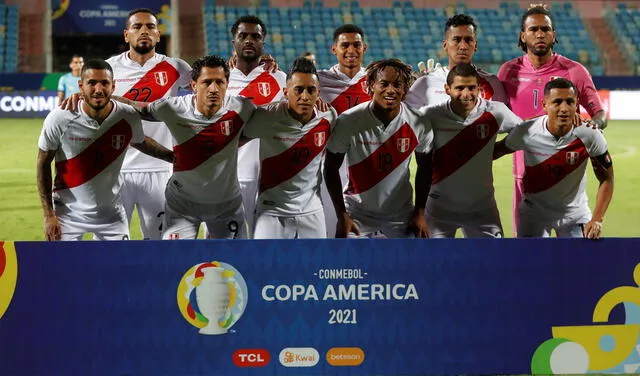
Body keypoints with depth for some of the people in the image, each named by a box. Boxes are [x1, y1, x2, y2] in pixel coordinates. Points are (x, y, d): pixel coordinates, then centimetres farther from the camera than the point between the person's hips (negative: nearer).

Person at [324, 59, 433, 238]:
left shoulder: (418, 124, -9)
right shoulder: (349, 121, -15)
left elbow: (424, 169, 6)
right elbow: (331, 167, -5)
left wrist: (420, 213, 3)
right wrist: (341, 215, -8)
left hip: (400, 217, 2)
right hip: (357, 215, -2)